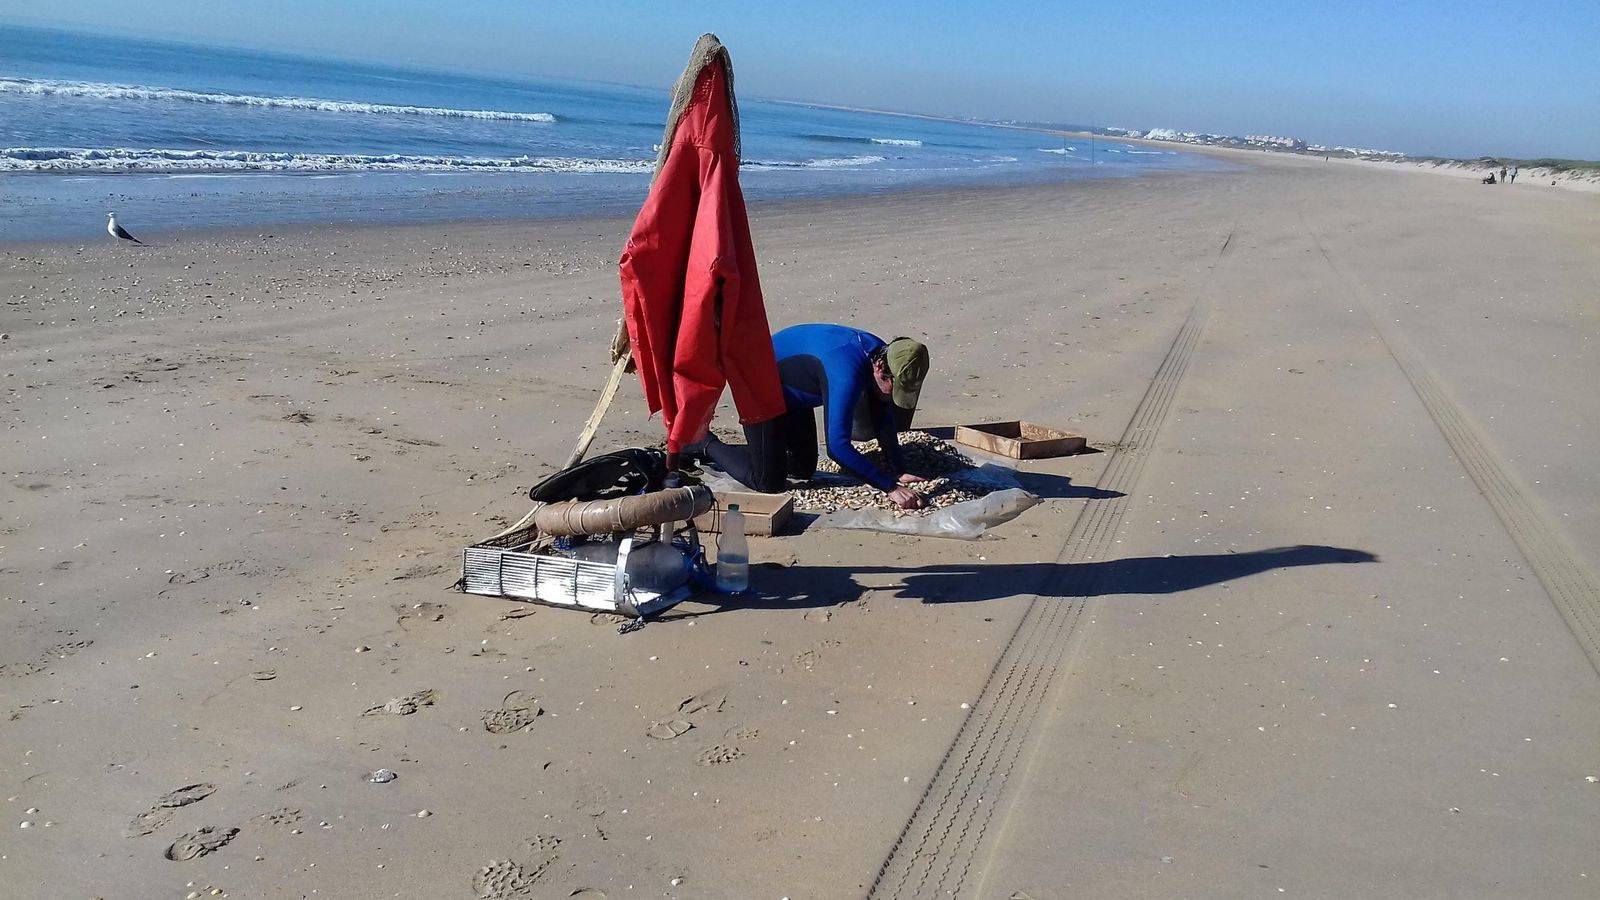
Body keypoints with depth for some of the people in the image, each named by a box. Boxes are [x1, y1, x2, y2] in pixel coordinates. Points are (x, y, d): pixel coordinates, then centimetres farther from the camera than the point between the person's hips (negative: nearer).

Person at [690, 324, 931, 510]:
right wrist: (891, 487, -40)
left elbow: (884, 422, -2)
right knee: (769, 482, -11)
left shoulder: (882, 354, -13)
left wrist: (899, 473, -12)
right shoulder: (847, 372, -40)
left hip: (791, 392, 9)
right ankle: (707, 446, 12)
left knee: (804, 469, 16)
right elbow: (837, 445, -43)